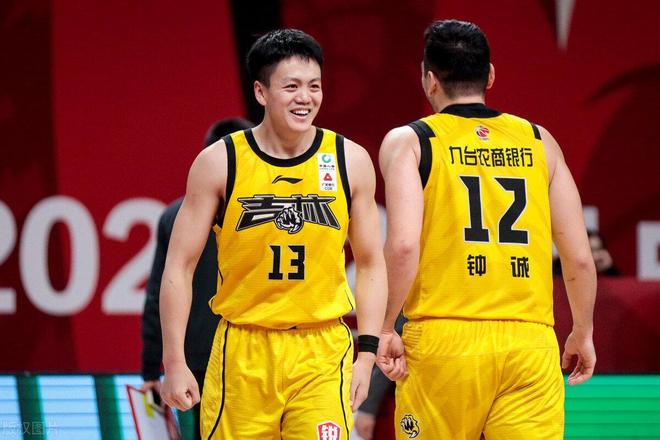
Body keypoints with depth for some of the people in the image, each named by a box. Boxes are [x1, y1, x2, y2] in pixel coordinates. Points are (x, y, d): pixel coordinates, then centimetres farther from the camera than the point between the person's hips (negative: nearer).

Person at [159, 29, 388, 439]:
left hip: (322, 353, 0)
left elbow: (371, 264, 9)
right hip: (243, 350, 0)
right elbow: (180, 266, 0)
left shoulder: (350, 161, 2)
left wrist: (367, 353, 0)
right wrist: (175, 362, -5)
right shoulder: (220, 162, -3)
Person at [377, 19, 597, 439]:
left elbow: (404, 245, -12)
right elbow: (580, 258, 9)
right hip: (531, 342, 2)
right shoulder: (539, 141, 12)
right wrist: (583, 334, 23)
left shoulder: (408, 141, 4)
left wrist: (387, 328, -1)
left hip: (443, 341, -2)